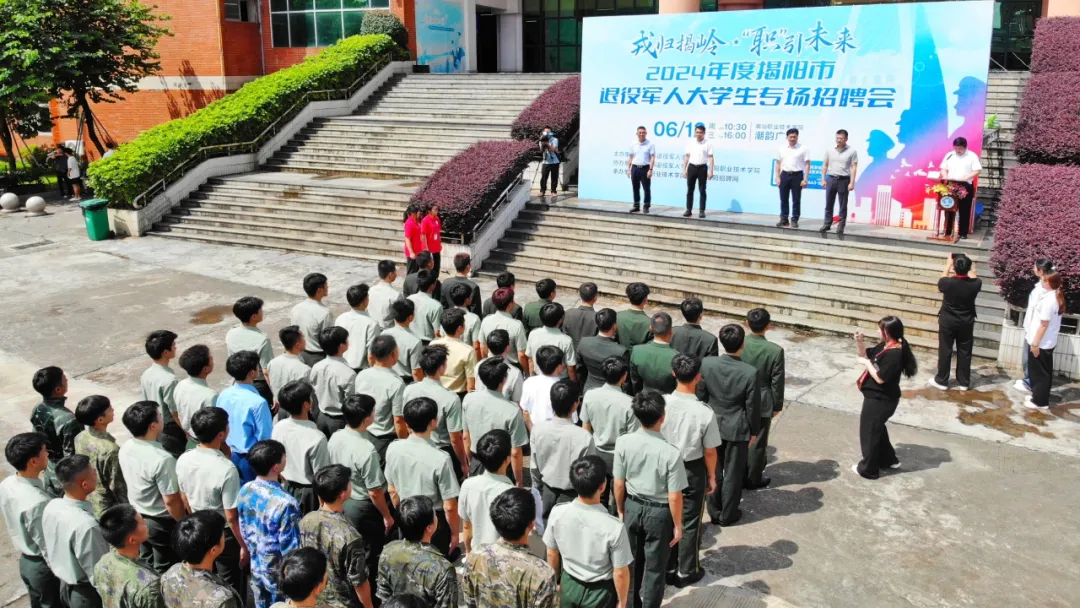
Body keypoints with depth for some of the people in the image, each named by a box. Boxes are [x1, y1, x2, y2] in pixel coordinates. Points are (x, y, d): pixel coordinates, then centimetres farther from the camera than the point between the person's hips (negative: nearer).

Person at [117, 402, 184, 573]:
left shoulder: (125, 448, -11)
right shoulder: (162, 459, -34)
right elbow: (171, 501, -26)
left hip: (136, 517, 7)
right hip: (160, 523, -7)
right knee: (164, 571, 14)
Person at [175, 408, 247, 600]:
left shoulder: (183, 460, -12)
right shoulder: (227, 469, -32)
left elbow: (186, 500, 4)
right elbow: (231, 517, -24)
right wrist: (244, 545, -10)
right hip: (224, 535, -6)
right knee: (231, 591, 15)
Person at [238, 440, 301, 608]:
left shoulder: (245, 491, -10)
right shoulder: (285, 503, -32)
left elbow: (244, 531, 5)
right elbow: (291, 548, -24)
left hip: (257, 568, 7)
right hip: (280, 574, -6)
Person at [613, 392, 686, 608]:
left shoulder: (623, 442, -18)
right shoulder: (671, 453, -28)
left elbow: (619, 483, -6)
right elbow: (674, 496, -19)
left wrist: (621, 510, 10)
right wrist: (678, 525, -3)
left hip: (632, 507, 4)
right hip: (659, 512, -4)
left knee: (631, 559, 25)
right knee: (655, 568, 16)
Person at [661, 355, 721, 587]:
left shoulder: (661, 403, -17)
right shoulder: (705, 413, -24)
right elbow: (709, 451, -13)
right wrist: (712, 476, 4)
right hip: (693, 471, -3)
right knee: (690, 523, 15)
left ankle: (668, 569, 32)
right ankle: (686, 572, 30)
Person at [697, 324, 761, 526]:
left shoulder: (706, 364, -16)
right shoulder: (750, 372, -22)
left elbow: (700, 396, -5)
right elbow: (752, 406, -12)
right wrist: (754, 431, 4)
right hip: (737, 429, -2)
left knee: (713, 471, 18)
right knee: (733, 473, 14)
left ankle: (714, 512, 33)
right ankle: (727, 515, 28)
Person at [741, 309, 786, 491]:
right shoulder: (775, 351, -19)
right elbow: (777, 382, -12)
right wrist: (777, 406, 2)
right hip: (762, 403, -3)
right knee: (757, 443, 12)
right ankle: (753, 479, 24)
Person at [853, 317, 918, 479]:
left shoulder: (894, 353, -27)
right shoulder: (885, 346, 2)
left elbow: (880, 378, -28)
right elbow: (866, 354, 15)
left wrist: (866, 363, -17)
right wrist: (859, 342, -2)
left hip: (881, 400, -10)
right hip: (878, 397, 10)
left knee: (869, 431, 5)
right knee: (877, 429, 25)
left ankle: (868, 468, 20)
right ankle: (888, 460, 40)